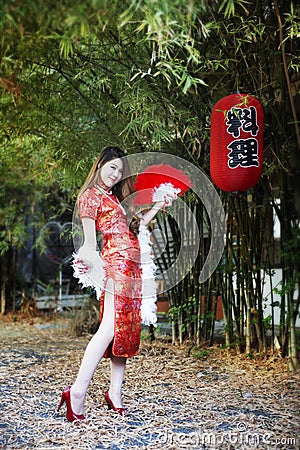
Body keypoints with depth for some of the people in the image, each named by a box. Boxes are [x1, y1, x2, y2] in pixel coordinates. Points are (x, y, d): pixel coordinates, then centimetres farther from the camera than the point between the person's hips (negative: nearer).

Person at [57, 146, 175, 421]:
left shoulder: (115, 197, 25)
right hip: (115, 263, -9)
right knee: (111, 327, -19)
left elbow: (134, 227, 27)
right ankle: (77, 392, -17)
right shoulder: (90, 196, 0)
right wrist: (89, 263, -29)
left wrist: (158, 206, 29)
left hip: (132, 267, 9)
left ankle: (115, 392, 10)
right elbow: (90, 238, -11)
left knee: (127, 328, 5)